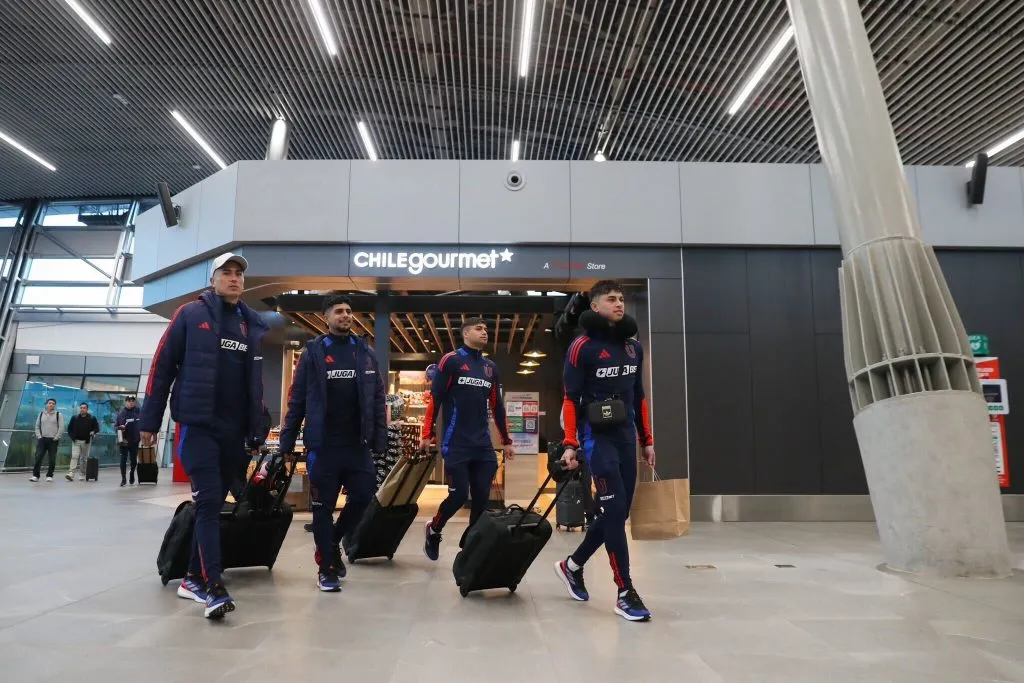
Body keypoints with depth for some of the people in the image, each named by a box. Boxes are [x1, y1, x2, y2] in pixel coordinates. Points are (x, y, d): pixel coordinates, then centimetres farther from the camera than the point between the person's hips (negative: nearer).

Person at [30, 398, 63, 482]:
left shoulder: (58, 415, 3)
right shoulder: (41, 414, 11)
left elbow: (61, 428, -2)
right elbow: (37, 426, 12)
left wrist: (56, 437, -9)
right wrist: (39, 436, 1)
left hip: (53, 440, -2)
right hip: (42, 439, 2)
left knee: (52, 459, 1)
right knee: (38, 457, -6)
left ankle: (49, 476, 9)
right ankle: (35, 475, -1)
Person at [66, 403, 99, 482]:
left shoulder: (92, 418, 3)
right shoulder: (74, 418, 7)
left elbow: (97, 428, 6)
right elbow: (69, 428, 12)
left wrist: (93, 432, -16)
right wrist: (72, 437, -1)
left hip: (86, 442, 0)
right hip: (76, 441, 0)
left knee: (84, 459, 6)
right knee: (74, 457, -14)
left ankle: (82, 475, 15)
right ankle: (71, 474, -19)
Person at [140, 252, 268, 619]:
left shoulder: (254, 325, 12)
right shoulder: (190, 314, 1)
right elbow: (162, 366, 0)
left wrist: (257, 431, 9)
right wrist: (150, 420, -3)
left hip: (235, 431, 5)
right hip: (197, 424, -4)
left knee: (213, 504, 11)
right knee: (207, 502, -12)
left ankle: (193, 578, 24)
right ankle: (212, 586, -12)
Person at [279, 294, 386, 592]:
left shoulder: (365, 353, 8)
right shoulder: (312, 352, 1)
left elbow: (377, 399, 7)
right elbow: (297, 399, 0)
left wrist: (380, 438, 0)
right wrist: (287, 441, -3)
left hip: (357, 444, 3)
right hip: (323, 444, -2)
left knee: (363, 496, 3)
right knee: (323, 507, 5)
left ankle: (332, 542, 30)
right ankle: (326, 568, 20)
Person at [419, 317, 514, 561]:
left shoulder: (491, 367, 13)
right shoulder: (451, 361, -4)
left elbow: (497, 406, 18)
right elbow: (434, 399, -6)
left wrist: (506, 441, 18)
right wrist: (427, 435, -10)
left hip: (483, 445, 5)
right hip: (456, 444, -5)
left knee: (481, 498, 3)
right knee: (459, 495, -5)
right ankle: (433, 530, 23)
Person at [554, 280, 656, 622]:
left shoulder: (634, 346, 12)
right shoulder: (582, 346, -7)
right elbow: (571, 399, -9)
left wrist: (647, 439, 15)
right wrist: (570, 445, -15)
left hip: (626, 436, 7)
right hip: (597, 436, -7)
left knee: (619, 512, 10)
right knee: (614, 510, -9)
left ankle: (573, 565, 29)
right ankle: (625, 593, 2)